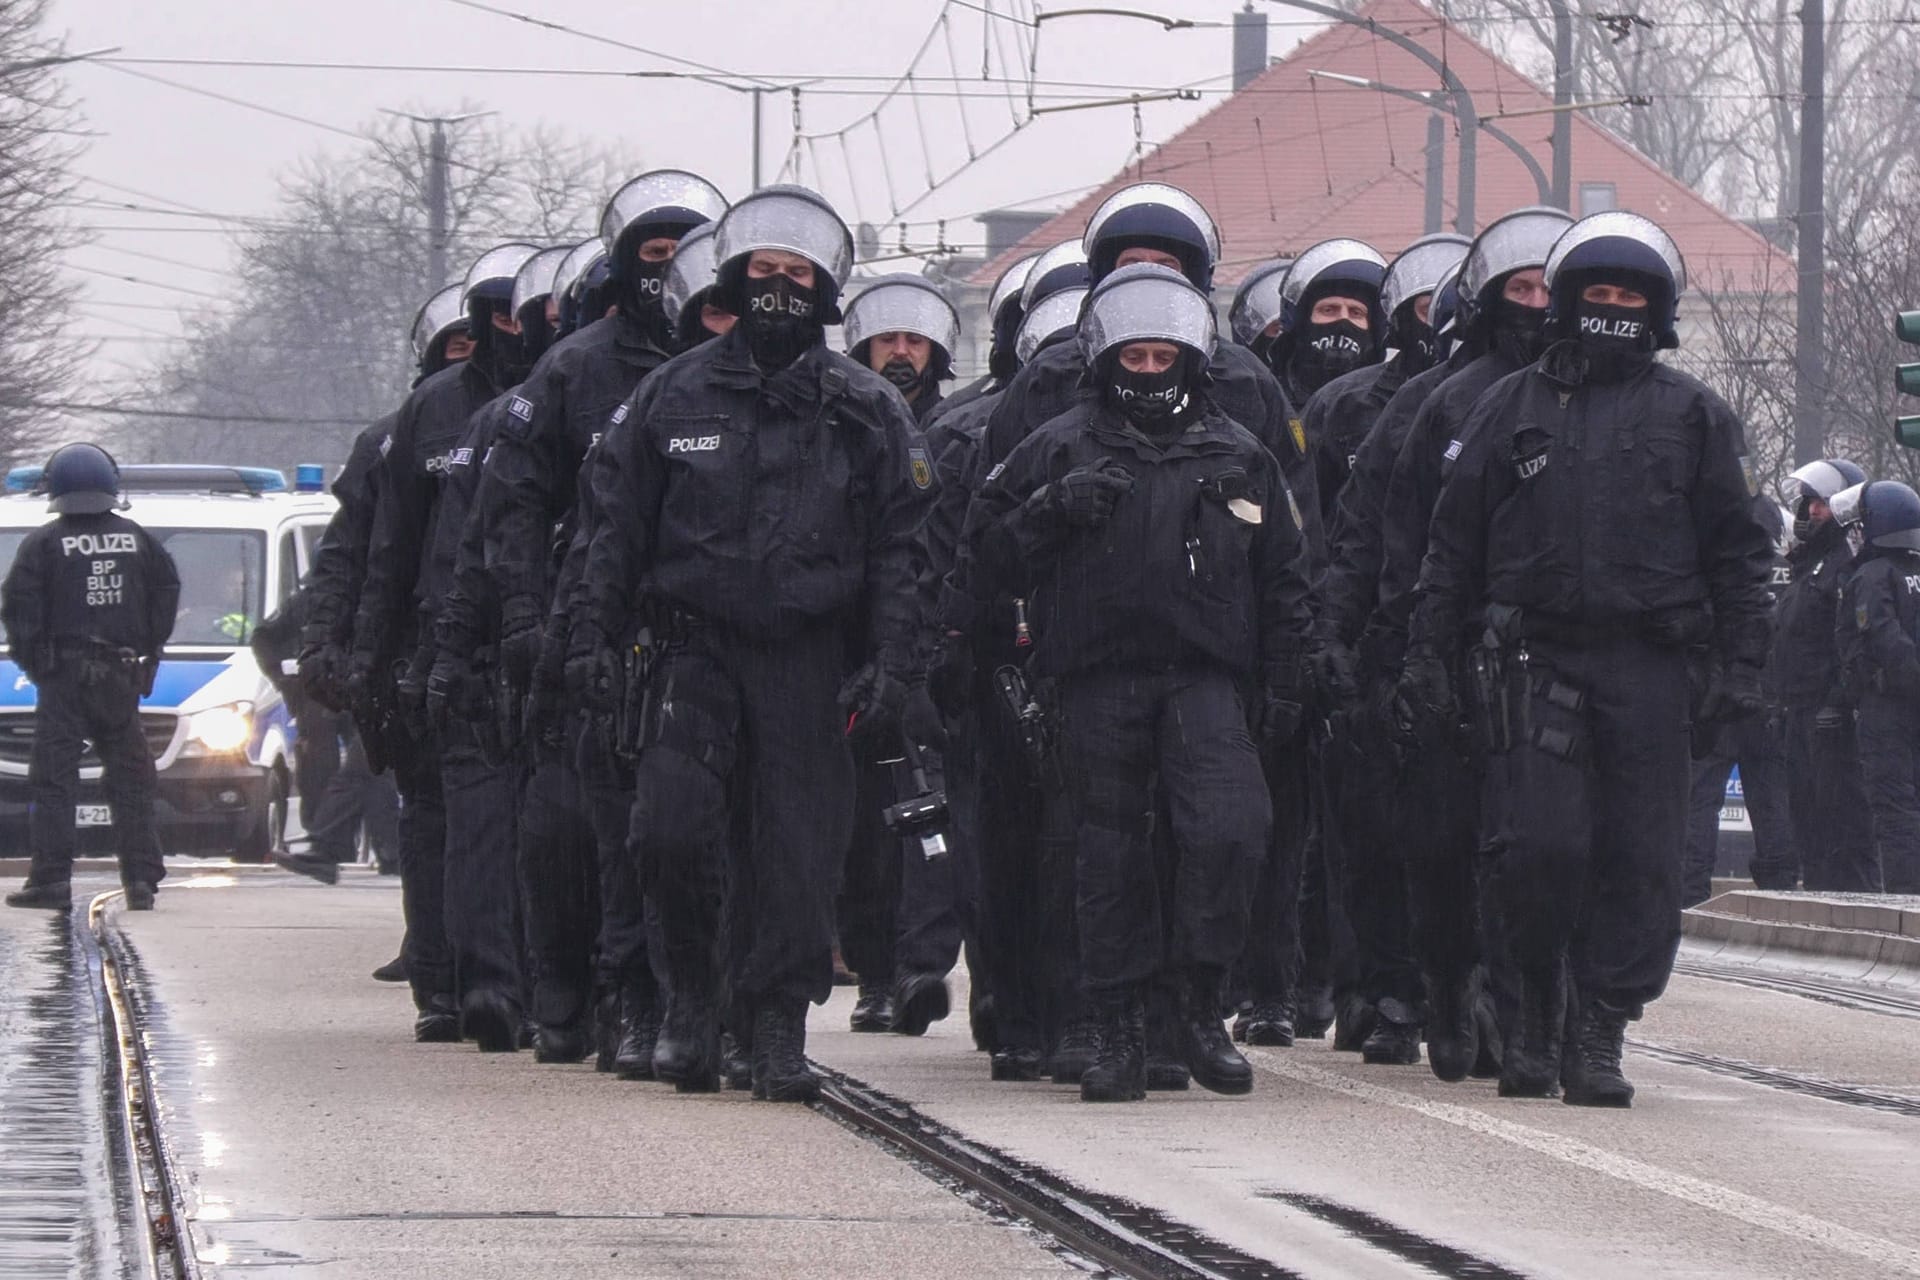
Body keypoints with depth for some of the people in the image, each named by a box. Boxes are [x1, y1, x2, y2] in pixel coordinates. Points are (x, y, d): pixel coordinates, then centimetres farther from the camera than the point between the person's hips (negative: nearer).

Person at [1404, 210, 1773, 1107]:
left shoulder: (1692, 416, 12)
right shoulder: (1511, 409, 13)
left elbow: (1738, 552, 12)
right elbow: (1454, 544, 13)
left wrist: (1738, 663, 3)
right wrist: (1429, 653, 6)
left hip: (1648, 663, 0)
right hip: (1534, 658, 0)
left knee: (1638, 858, -3)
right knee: (1539, 847, -10)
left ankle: (1598, 1036, 4)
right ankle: (1537, 1006, 10)